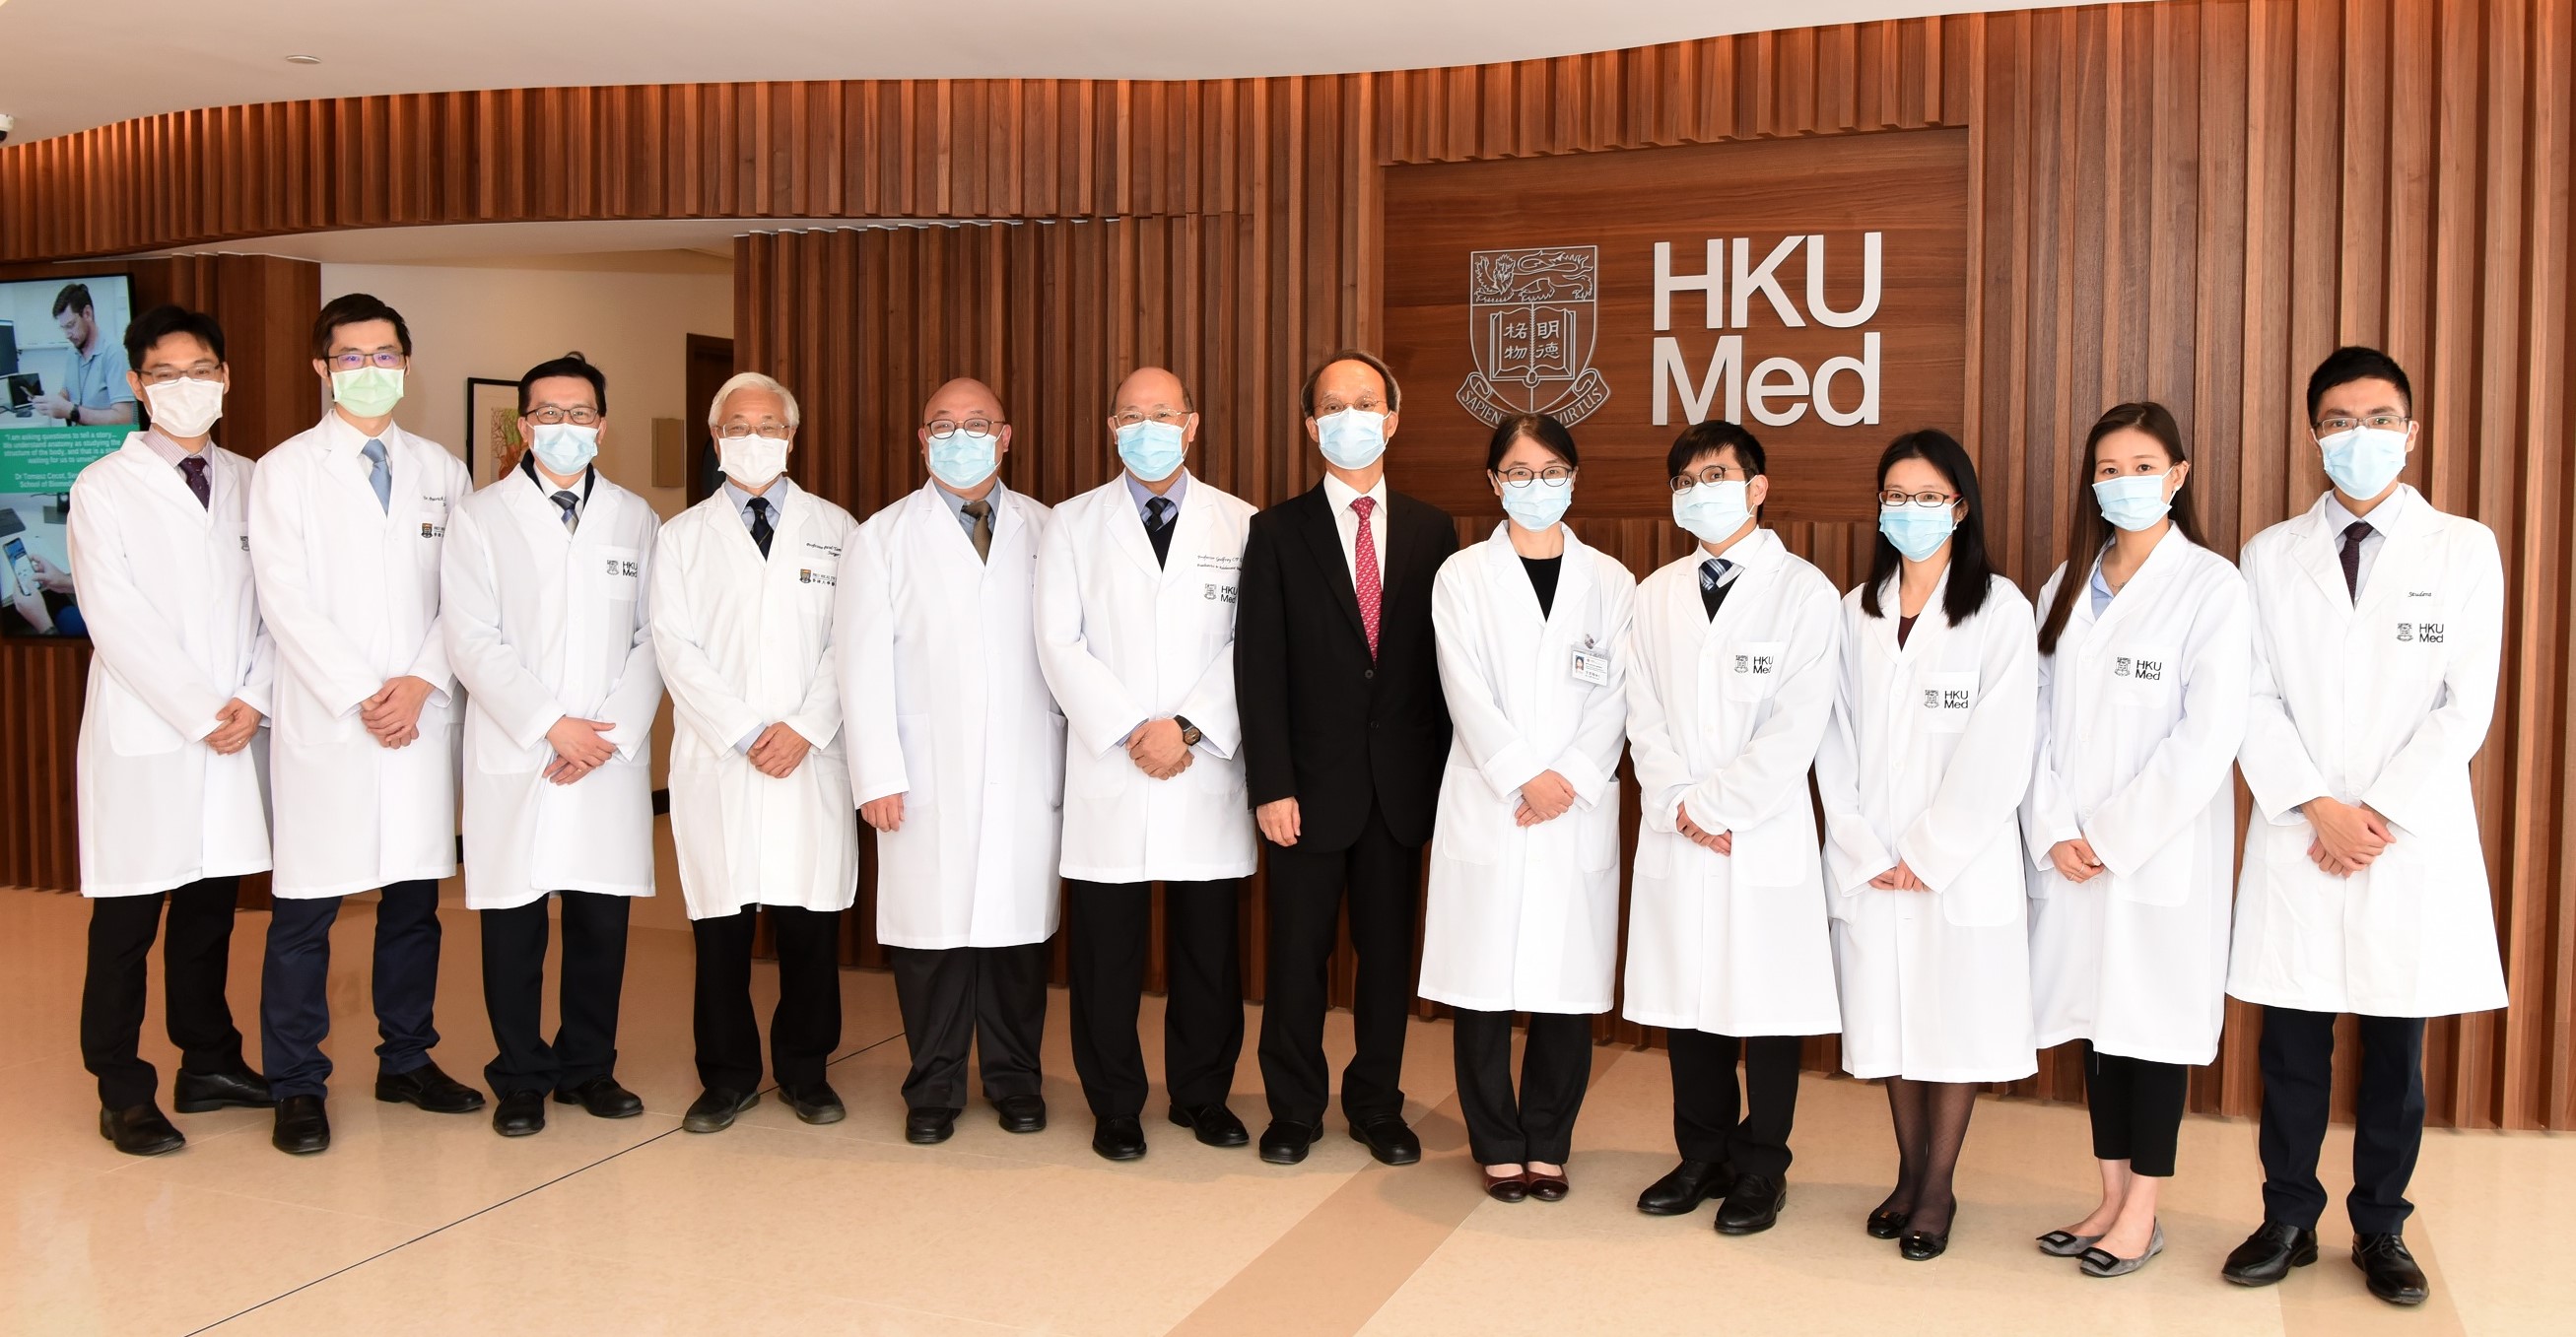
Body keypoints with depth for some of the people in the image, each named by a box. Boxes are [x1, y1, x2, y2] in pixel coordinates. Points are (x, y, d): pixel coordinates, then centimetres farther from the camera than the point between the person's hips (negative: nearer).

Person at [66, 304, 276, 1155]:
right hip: (143, 739, -3)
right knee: (126, 924, 2)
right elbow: (118, 621, -8)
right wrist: (200, 711, -13)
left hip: (237, 736, 4)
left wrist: (253, 698, -7)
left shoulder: (251, 484, 10)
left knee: (211, 909, 12)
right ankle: (123, 1094, 11)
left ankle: (209, 1065, 23)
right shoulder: (103, 488, -1)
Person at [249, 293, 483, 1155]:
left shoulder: (442, 471, 12)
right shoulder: (285, 471, 3)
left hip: (423, 719, 3)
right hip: (325, 723, -3)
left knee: (415, 900, 9)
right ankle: (296, 1086, 10)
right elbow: (287, 602, -5)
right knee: (305, 909, 0)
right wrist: (361, 696, -12)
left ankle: (407, 1062, 22)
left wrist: (421, 682, -8)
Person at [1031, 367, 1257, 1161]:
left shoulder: (1239, 524, 6)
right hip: (1109, 770, 0)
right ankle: (1115, 1107, 19)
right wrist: (1131, 731, -11)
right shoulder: (1073, 524, 7)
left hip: (1207, 774, 1)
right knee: (1106, 953, 5)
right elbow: (1060, 645, -1)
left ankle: (1202, 1094, 25)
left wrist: (1187, 728, -12)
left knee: (1210, 947, 8)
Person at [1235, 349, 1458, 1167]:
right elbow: (1258, 669, -5)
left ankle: (1377, 1106, 26)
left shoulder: (1432, 531, 6)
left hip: (1404, 784, 2)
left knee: (1389, 949, 10)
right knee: (1298, 952, 7)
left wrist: (1444, 774, 0)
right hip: (1312, 783, -2)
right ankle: (1294, 1108, 22)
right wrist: (1271, 785, -11)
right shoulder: (1278, 533, 0)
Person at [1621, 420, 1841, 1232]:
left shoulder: (1804, 592, -3)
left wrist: (1714, 806, -12)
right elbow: (1644, 716, 7)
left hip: (1765, 838, -4)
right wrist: (1679, 807, -6)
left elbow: (1796, 728, -10)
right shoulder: (1657, 593, 11)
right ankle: (1703, 1156, 24)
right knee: (1685, 998, 10)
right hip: (1672, 833, 4)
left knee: (1768, 1006, 3)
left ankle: (1760, 1169, 18)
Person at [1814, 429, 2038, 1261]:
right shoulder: (1857, 612, 8)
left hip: (1961, 862, -3)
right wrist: (1864, 849, -5)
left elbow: (1999, 749, -10)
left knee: (1956, 1020, 5)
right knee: (1891, 1016, 11)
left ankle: (1938, 1189, 18)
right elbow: (1836, 739, 5)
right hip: (1871, 865, 4)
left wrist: (1927, 855, -11)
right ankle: (1908, 1175, 25)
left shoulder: (1999, 608, -5)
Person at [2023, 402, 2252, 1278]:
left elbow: (2209, 736, -14)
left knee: (2154, 1023, 3)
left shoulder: (2212, 587, -7)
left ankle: (2142, 1215, 15)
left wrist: (2115, 836, -14)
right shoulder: (2066, 587, 10)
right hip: (2074, 855, 5)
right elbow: (2041, 719, 7)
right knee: (2096, 1017, 11)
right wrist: (2055, 831, -5)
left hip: (2162, 853, -5)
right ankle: (2112, 1198, 23)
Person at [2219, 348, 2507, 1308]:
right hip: (2296, 839, 1)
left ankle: (2380, 1229, 22)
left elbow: (2467, 705, -3)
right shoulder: (2271, 554, 6)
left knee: (2396, 1048, 8)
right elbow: (2255, 700, 1)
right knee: (2292, 1046, 6)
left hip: (2415, 839, -1)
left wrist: (2381, 814, -10)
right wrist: (2317, 809, -10)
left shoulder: (2464, 549, 3)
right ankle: (2288, 1221, 19)